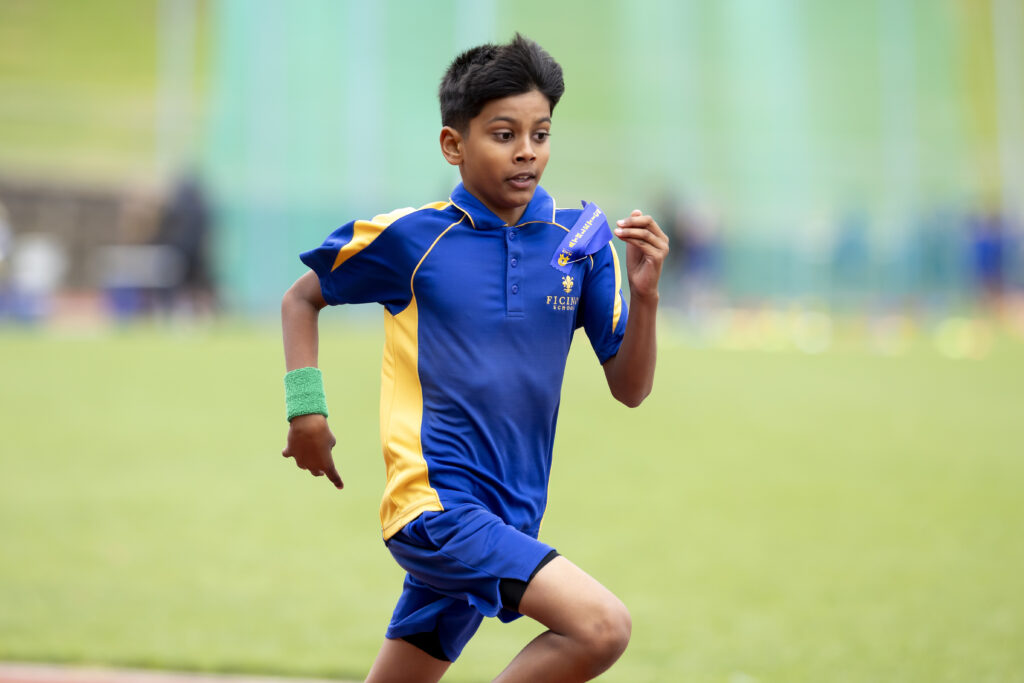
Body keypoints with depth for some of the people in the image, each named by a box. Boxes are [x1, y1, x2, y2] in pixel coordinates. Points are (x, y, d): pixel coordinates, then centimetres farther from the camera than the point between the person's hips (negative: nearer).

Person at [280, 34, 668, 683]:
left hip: (510, 518, 5)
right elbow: (302, 299, 12)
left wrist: (645, 295, -11)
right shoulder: (410, 236, -4)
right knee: (602, 625, -23)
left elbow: (630, 389, 5)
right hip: (433, 501, -5)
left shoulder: (581, 241, 5)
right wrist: (306, 408, 1)